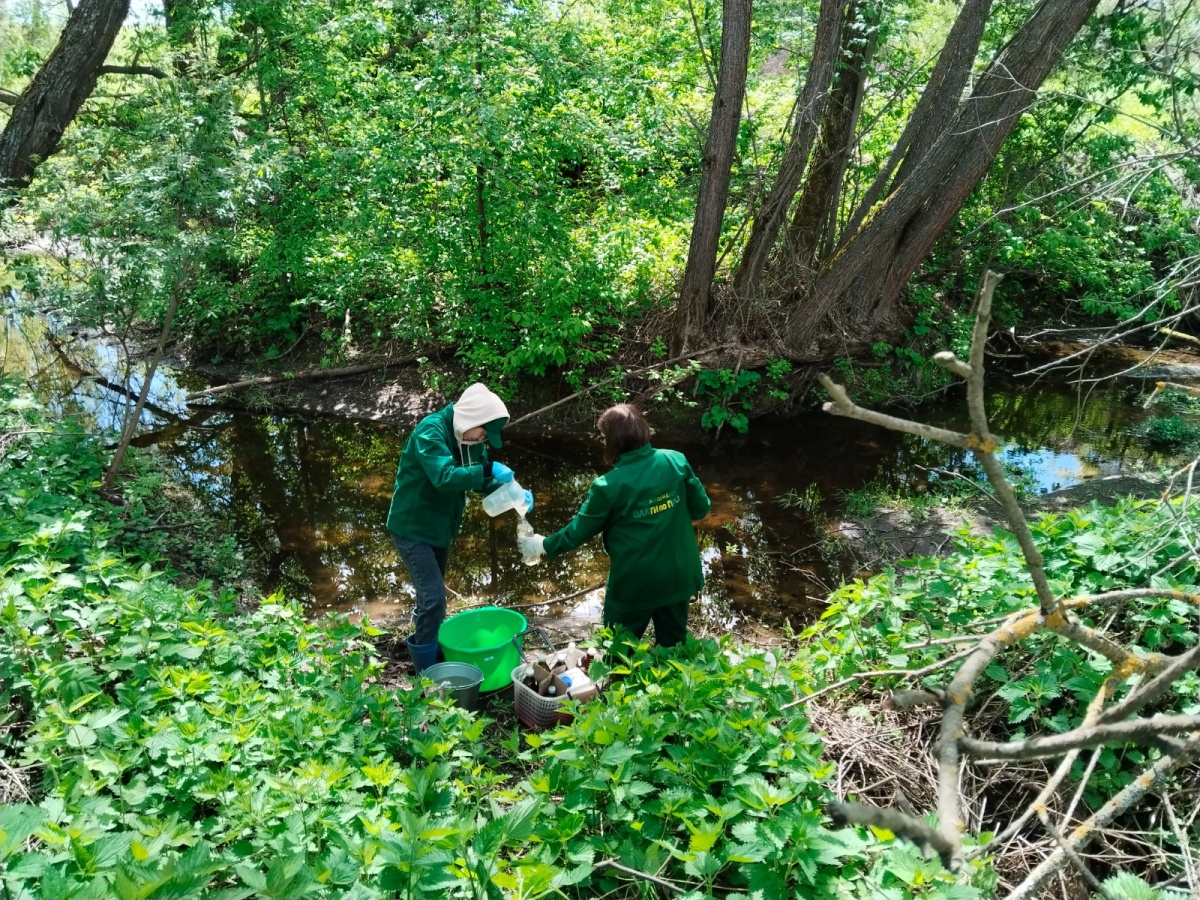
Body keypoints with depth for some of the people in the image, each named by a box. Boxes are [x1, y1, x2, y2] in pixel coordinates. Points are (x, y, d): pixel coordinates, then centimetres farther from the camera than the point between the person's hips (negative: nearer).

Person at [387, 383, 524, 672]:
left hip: (440, 528, 9)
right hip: (412, 527, -8)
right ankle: (427, 676, 0)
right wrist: (488, 468, -39)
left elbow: (483, 480, 5)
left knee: (433, 594, 21)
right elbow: (444, 477, -39)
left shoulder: (470, 437, 0)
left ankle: (427, 646, 44)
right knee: (434, 597, -13)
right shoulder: (430, 431, -26)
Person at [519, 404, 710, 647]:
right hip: (678, 575, 4)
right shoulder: (676, 461, -10)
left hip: (634, 582, -3)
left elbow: (580, 529, -6)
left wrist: (544, 546, 10)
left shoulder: (608, 486, -18)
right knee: (674, 645, 23)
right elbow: (701, 507, 0)